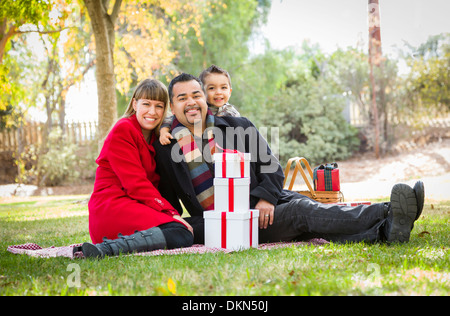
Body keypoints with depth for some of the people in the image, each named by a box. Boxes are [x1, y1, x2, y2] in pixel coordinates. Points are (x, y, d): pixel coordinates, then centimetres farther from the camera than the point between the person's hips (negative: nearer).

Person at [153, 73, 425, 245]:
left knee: (302, 208, -26)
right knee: (299, 212, -26)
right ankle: (388, 213, -41)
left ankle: (385, 230, -44)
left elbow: (273, 169, 10)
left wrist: (265, 198, -9)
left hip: (262, 205, 4)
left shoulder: (240, 127, 12)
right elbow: (169, 202, 10)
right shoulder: (166, 148, 6)